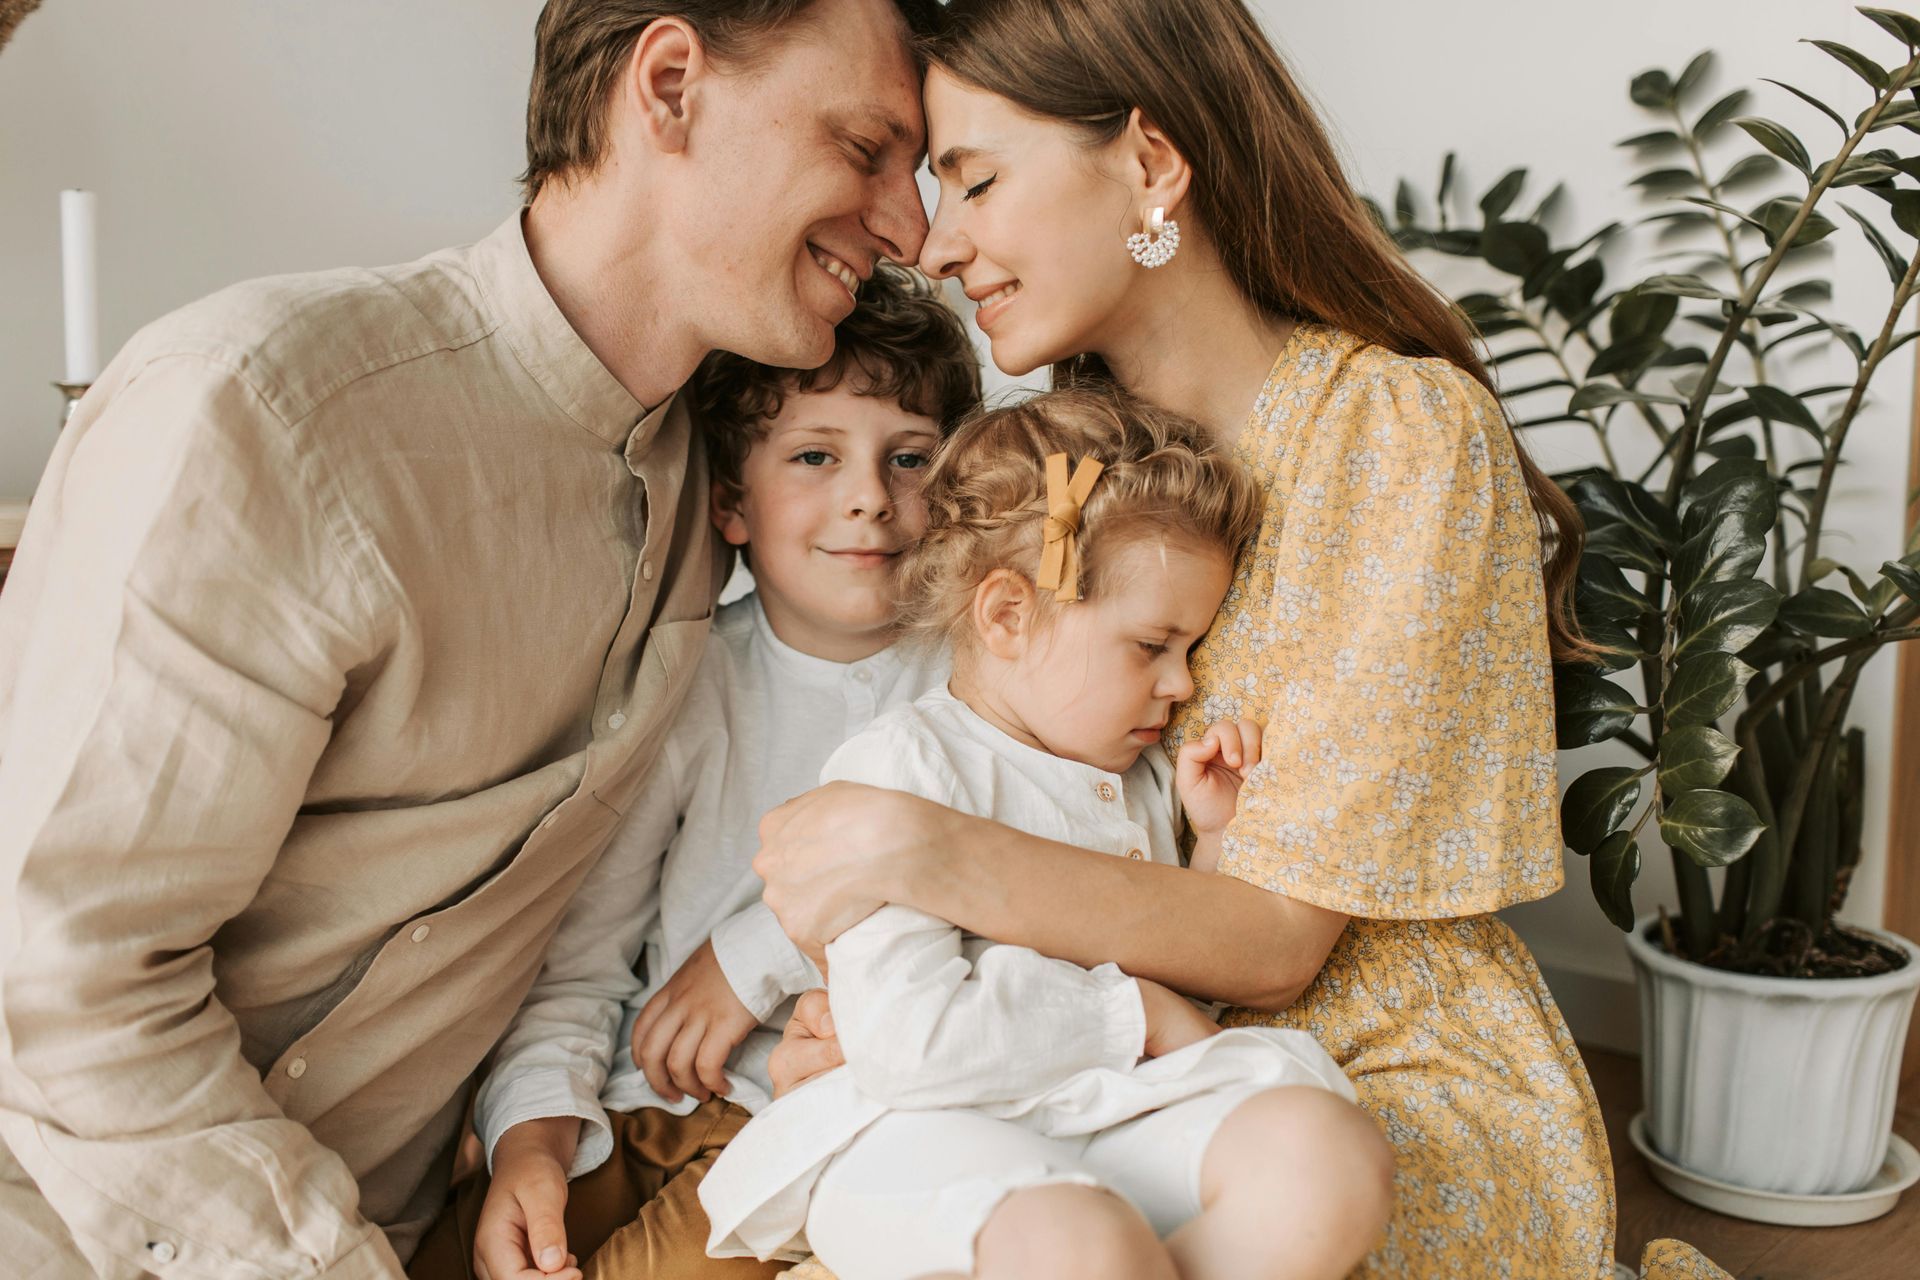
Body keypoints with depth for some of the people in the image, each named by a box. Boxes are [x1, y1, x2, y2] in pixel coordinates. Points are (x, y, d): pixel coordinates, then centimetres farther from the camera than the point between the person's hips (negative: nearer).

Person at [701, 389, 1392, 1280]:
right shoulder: (901, 765, -7)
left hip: (1120, 1118, 7)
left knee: (1328, 1153, -23)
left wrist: (1217, 836, 13)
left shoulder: (1138, 774, 19)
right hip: (929, 1135, -7)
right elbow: (903, 1043, -18)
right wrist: (1136, 1010, -8)